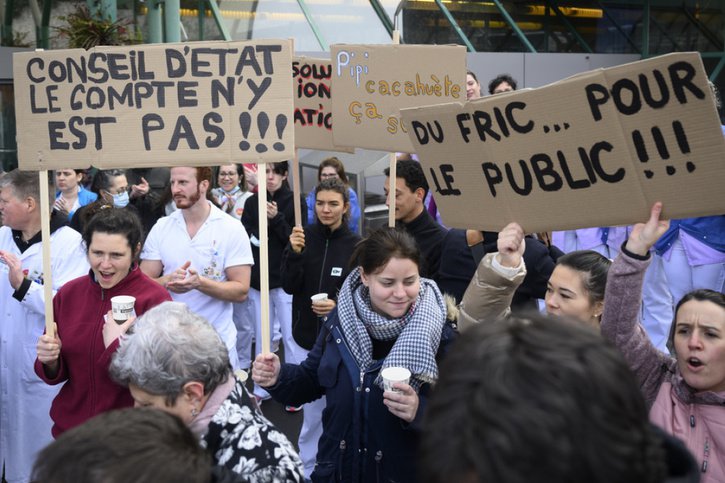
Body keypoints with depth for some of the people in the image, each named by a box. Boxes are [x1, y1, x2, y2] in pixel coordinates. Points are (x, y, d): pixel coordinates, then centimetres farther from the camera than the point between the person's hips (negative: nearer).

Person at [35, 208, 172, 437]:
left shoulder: (156, 300, -16)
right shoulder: (68, 294, -2)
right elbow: (58, 374, 6)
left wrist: (115, 346, -27)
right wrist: (50, 362, -14)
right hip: (70, 429, 4)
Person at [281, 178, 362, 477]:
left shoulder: (356, 245, -7)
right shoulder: (303, 237, -2)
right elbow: (289, 287, -6)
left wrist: (339, 305, -21)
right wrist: (294, 253, -20)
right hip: (307, 337, 2)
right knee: (312, 407, 10)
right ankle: (308, 468, 28)